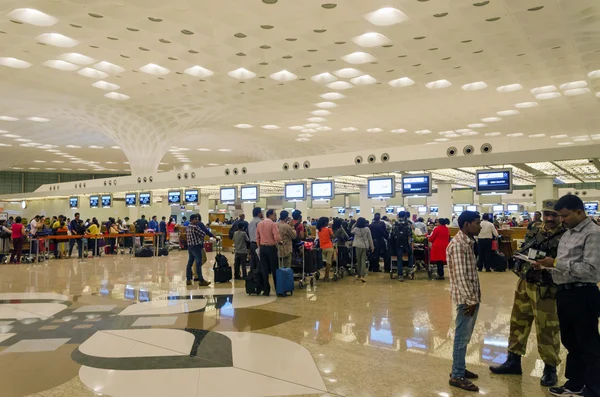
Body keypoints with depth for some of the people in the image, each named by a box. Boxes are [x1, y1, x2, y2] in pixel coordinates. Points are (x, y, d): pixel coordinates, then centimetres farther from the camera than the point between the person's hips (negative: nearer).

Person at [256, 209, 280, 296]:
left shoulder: (259, 224, 7)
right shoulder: (273, 224, -11)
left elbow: (257, 237, 9)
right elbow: (277, 238, -19)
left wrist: (259, 247, 16)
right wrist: (280, 240, 2)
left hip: (262, 247, 5)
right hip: (271, 247, -5)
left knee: (264, 269, 7)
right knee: (274, 269, 5)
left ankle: (266, 290, 10)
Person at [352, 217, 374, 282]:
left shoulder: (356, 229, -6)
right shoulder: (367, 229, -6)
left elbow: (352, 232, 18)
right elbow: (370, 238, -1)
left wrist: (354, 224, 14)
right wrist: (372, 246, 7)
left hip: (358, 246, 0)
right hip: (365, 246, 0)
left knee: (358, 260, 12)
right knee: (363, 260, 0)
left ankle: (359, 275, 22)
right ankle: (362, 275, -12)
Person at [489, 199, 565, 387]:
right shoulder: (537, 230, 9)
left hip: (545, 289, -7)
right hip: (524, 283, 7)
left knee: (546, 330, 3)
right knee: (518, 322, 15)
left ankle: (550, 368, 24)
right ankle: (513, 361, 29)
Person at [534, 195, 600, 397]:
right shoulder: (568, 233, 13)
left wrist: (556, 263, -21)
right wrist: (548, 265, -2)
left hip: (582, 295, -9)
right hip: (564, 293, 9)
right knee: (571, 342, 20)